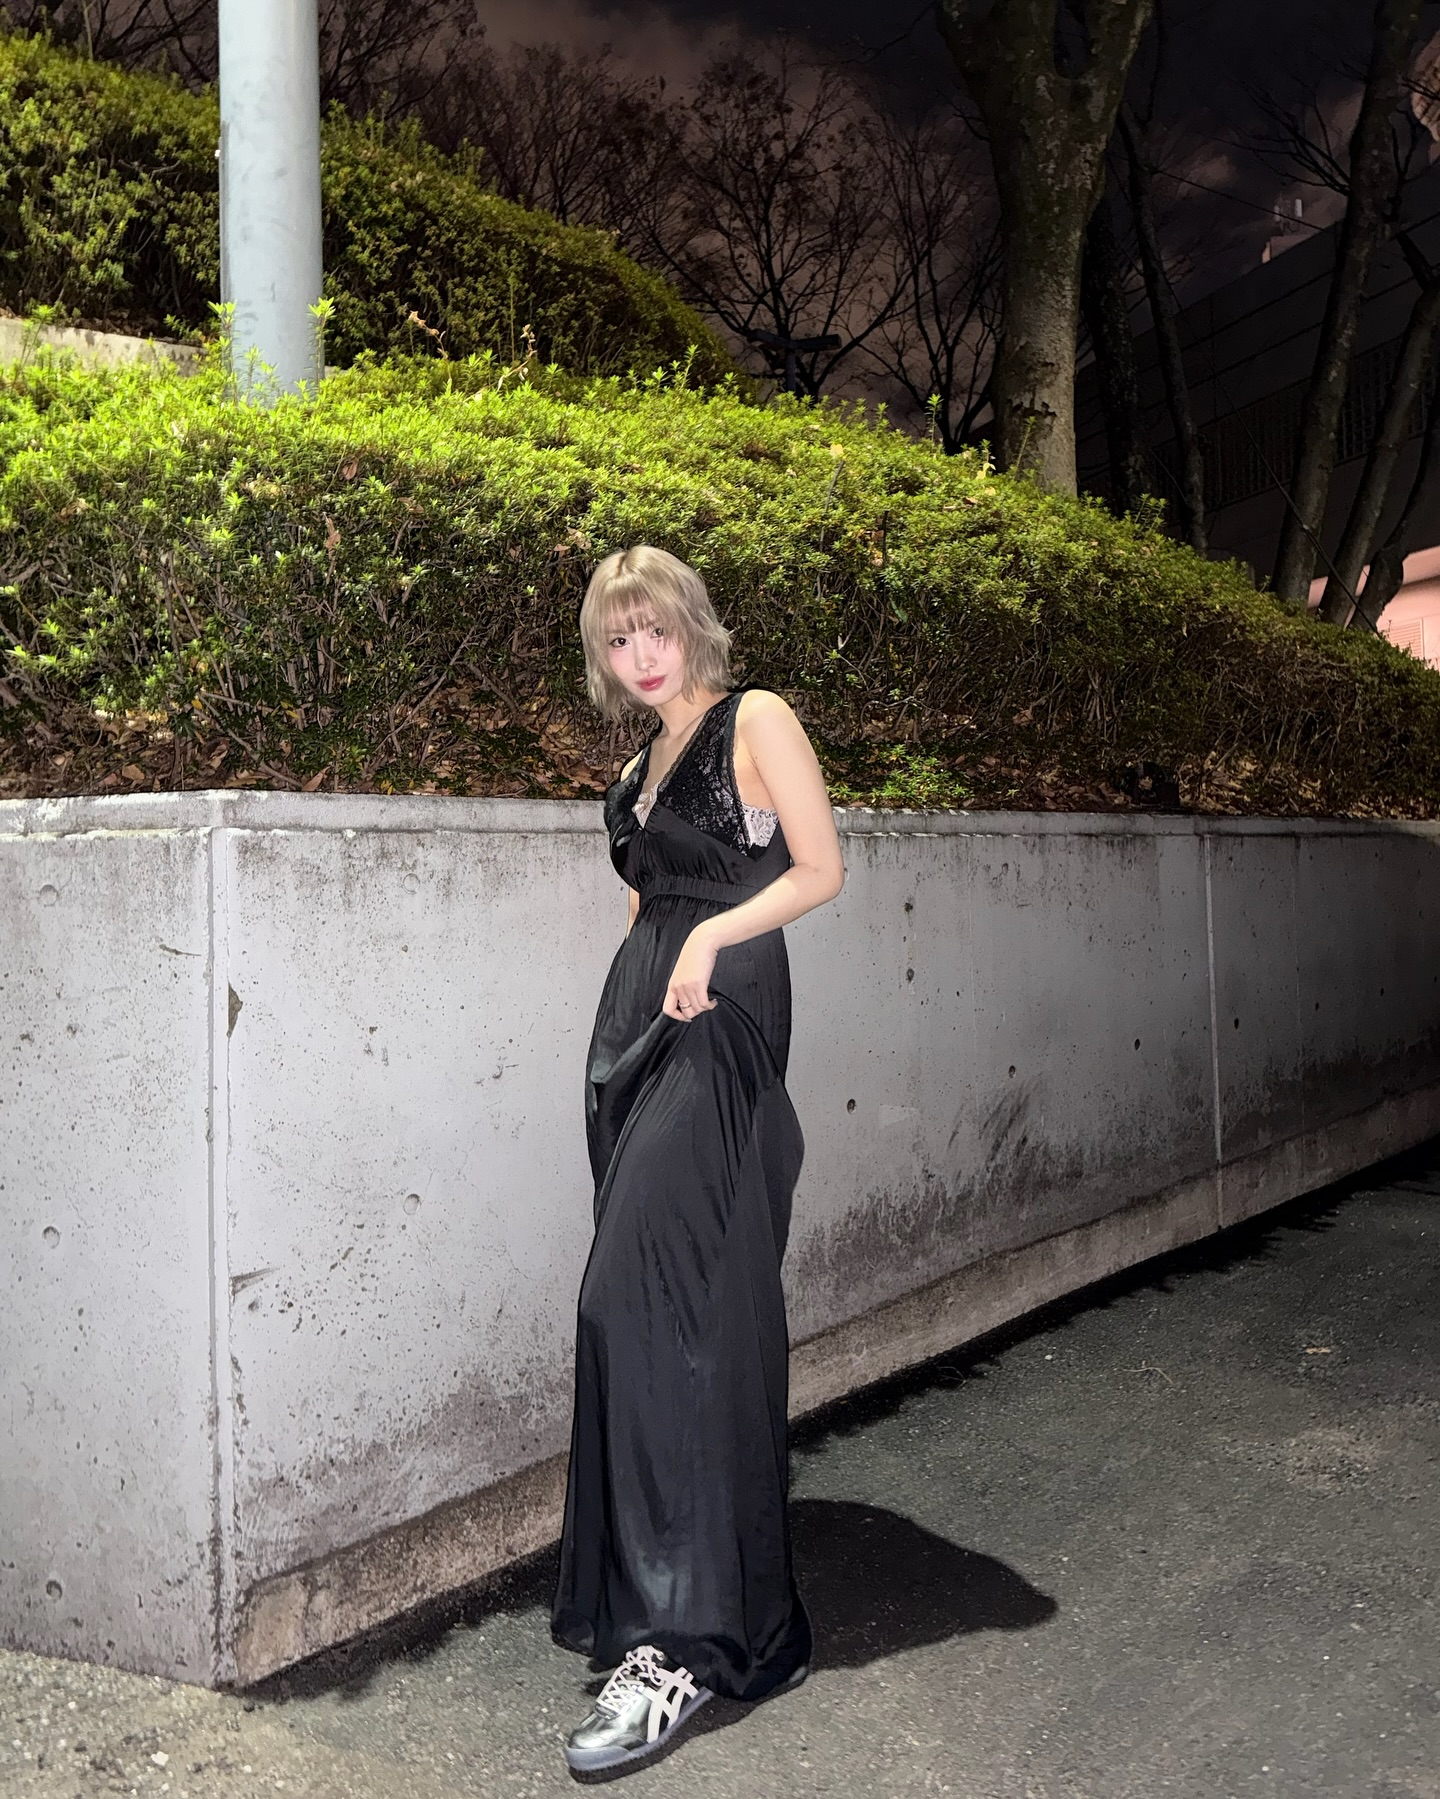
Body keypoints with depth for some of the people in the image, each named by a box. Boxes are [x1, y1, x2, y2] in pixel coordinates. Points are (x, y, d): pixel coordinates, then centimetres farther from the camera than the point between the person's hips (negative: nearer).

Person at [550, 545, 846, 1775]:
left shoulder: (756, 721, 0)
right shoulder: (642, 769, 21)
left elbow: (820, 871, -6)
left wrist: (709, 935, -16)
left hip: (722, 1023, -7)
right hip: (640, 1027, 8)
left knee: (648, 1296, -16)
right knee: (698, 1306, 8)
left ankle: (679, 1638, -12)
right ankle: (738, 1613, 20)